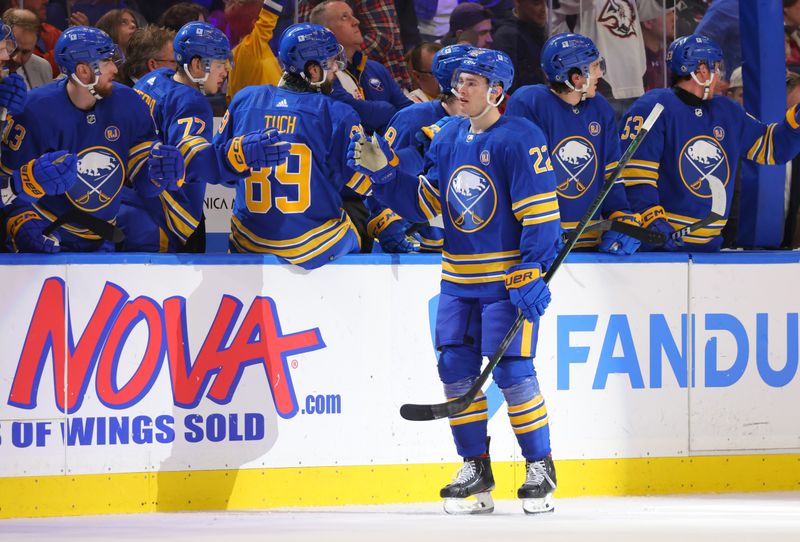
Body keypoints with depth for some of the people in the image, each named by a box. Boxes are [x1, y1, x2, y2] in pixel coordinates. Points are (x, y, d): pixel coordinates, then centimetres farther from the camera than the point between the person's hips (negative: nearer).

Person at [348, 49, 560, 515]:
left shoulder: (521, 140, -11)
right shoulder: (448, 140, 11)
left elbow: (541, 214, -14)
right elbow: (424, 203, 13)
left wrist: (531, 275, -19)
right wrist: (384, 170, 0)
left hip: (508, 279, -7)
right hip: (458, 281, 7)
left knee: (512, 370, -9)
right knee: (456, 368, 2)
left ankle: (541, 468, 4)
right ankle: (476, 470, 13)